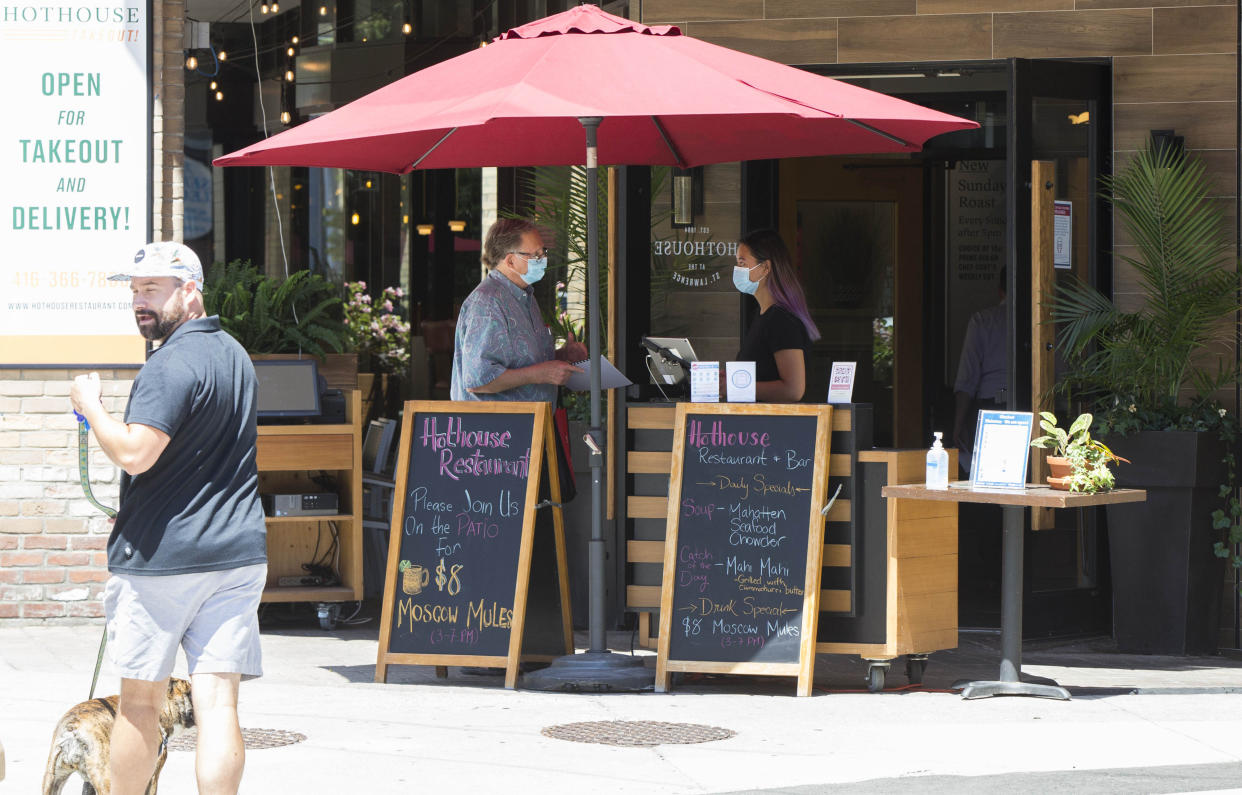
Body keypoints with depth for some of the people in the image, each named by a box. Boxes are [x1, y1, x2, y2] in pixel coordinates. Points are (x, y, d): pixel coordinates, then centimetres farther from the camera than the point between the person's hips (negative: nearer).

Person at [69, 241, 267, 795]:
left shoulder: (172, 364, -15)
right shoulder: (235, 355, 16)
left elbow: (134, 454, -24)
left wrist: (89, 404, -9)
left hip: (161, 557, -7)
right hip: (238, 554, 7)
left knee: (139, 701, 8)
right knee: (217, 703, -2)